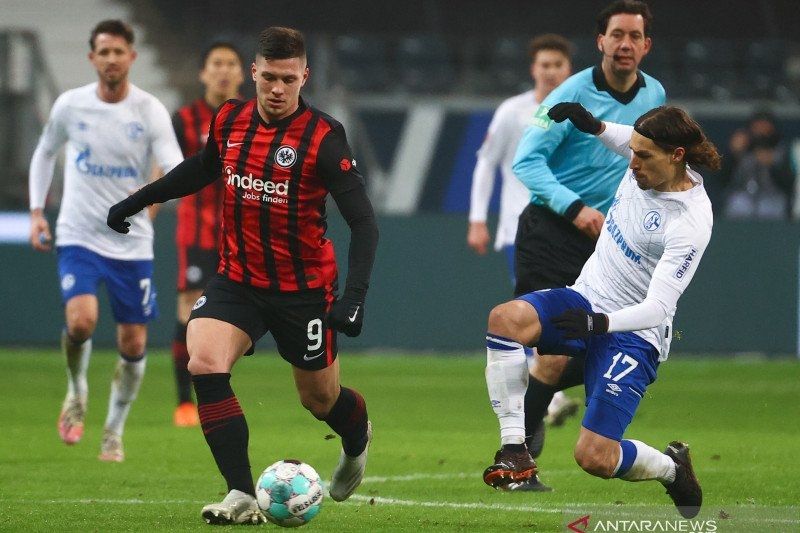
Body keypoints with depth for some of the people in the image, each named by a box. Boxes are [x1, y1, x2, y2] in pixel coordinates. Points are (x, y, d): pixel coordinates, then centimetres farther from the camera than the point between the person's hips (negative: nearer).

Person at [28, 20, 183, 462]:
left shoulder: (150, 111, -7)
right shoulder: (70, 106, -2)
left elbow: (176, 168, -18)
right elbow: (45, 153, 15)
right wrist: (37, 211, 8)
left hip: (132, 243, 1)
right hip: (78, 237, -1)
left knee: (133, 345, 2)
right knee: (81, 320, -24)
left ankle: (114, 432, 24)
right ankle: (76, 392, 7)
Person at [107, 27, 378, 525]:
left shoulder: (323, 137, -17)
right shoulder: (229, 120, -3)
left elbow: (364, 222, -18)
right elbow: (204, 167, 21)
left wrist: (355, 295, -30)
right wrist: (134, 202, 27)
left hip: (304, 287, -3)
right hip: (237, 278, 3)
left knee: (320, 397, 12)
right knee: (204, 362, -22)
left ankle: (357, 436, 51)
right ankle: (242, 496, -22)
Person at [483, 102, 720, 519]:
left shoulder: (691, 222, -24)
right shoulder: (647, 166, -3)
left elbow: (657, 308, -26)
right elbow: (630, 142, 26)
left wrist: (599, 323, -40)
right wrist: (594, 126, 9)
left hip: (632, 332, -7)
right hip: (585, 298, 7)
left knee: (595, 457, -17)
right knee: (505, 318, -27)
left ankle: (671, 468, 18)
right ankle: (515, 450, -24)